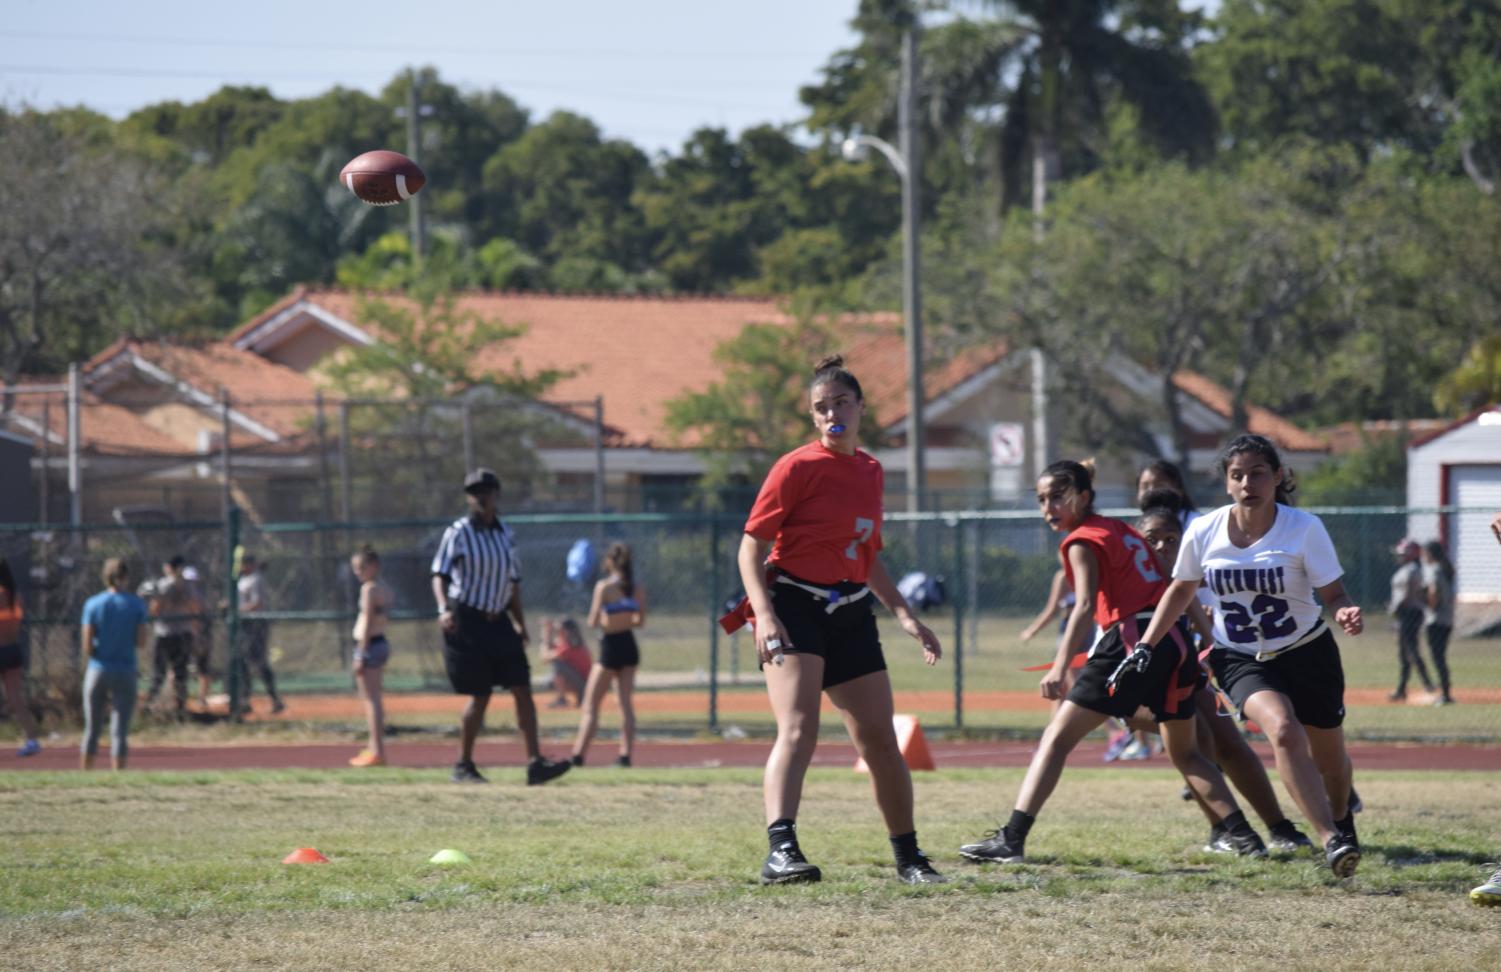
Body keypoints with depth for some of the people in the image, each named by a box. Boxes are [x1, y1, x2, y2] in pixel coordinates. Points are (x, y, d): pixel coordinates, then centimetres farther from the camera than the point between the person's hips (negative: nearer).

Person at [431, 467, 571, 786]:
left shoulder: (505, 535, 12)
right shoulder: (458, 533, -5)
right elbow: (440, 575, -10)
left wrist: (520, 624, 15)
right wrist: (444, 609, -27)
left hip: (499, 622, 5)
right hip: (466, 623, -5)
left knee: (523, 690, -5)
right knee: (480, 697, -4)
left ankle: (535, 763, -9)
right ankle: (463, 766, 11)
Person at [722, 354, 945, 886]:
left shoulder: (871, 472, 13)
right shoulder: (797, 468, -8)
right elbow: (752, 545, -10)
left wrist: (904, 614, 18)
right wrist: (764, 614, -22)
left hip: (851, 613, 6)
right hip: (795, 607, -6)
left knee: (880, 740, 9)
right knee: (798, 730, -23)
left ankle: (909, 857, 23)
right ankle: (781, 851, -36)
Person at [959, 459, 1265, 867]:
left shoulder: (1083, 542, -2)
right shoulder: (1121, 530, 22)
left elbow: (1085, 604, -17)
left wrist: (1061, 666, -26)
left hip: (1131, 639, -8)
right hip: (1175, 639, 8)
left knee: (1057, 737, -5)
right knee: (1185, 753, 22)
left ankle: (1011, 840, -14)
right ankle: (1244, 836, 14)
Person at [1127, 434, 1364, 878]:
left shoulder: (1304, 528, -16)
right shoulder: (1203, 533, -10)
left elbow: (1333, 594, -13)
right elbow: (1181, 590, 8)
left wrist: (1346, 613, -36)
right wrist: (1143, 649, 7)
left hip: (1307, 653, 0)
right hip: (1240, 659, 0)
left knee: (1329, 759, 13)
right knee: (1283, 729, -30)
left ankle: (1341, 819, 49)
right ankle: (1331, 840, -31)